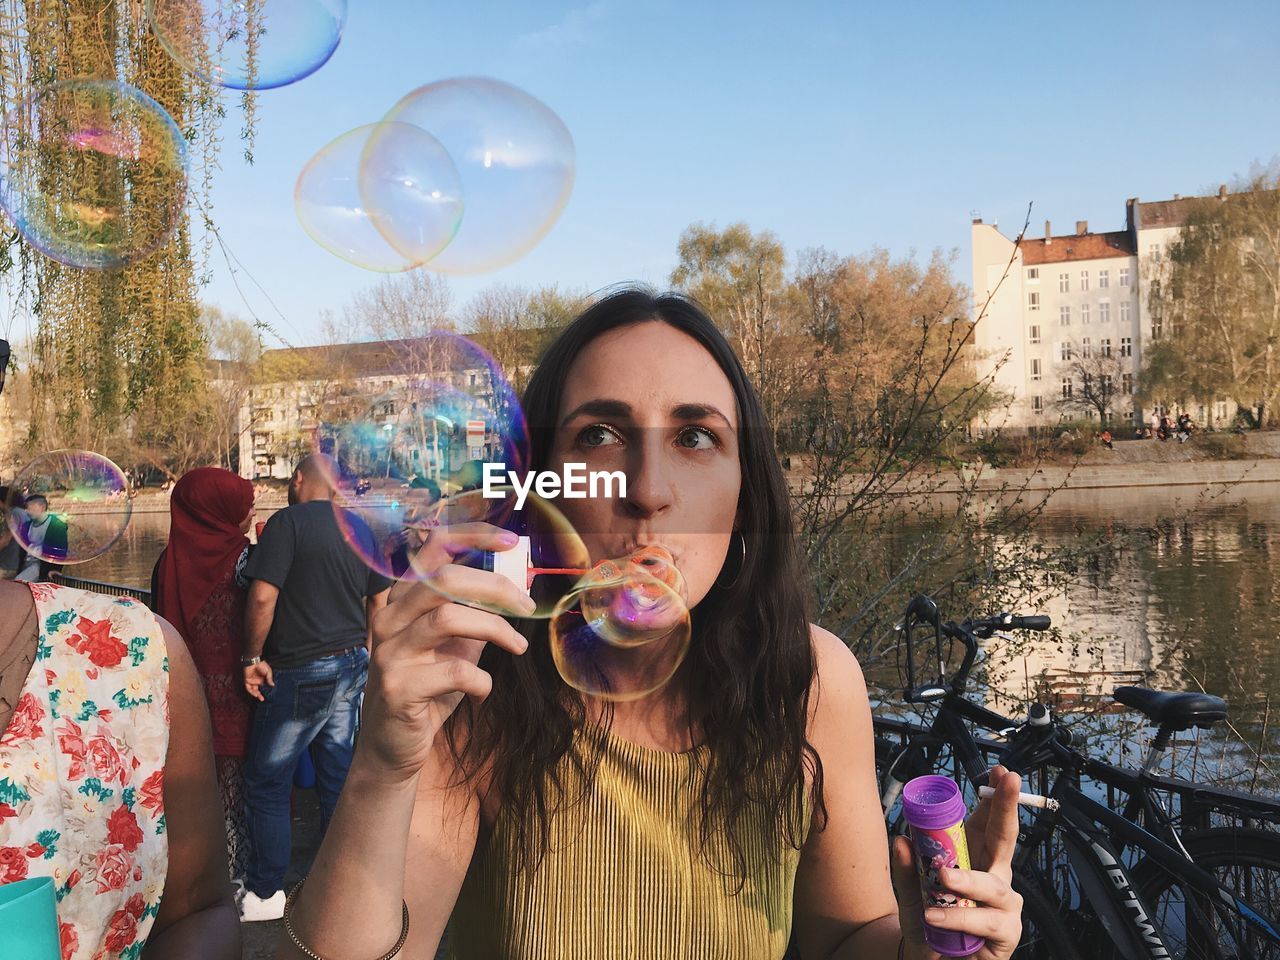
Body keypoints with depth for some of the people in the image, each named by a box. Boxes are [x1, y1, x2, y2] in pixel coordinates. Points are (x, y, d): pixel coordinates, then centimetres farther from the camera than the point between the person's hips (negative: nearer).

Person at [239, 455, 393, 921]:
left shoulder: (288, 522, -12)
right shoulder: (358, 528, 8)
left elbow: (263, 597, -20)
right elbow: (381, 601, 13)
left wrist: (253, 657, -8)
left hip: (300, 673, -7)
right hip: (350, 668, 7)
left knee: (266, 782, 7)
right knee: (338, 778, 14)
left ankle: (265, 894, 15)